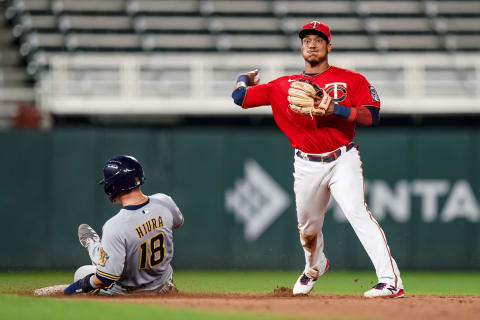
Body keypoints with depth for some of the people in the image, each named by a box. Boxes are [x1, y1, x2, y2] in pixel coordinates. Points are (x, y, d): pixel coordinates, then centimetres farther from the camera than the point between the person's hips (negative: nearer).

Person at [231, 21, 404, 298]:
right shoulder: (284, 86, 8)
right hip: (307, 166, 4)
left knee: (357, 211, -23)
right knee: (308, 224, 13)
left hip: (343, 160, -4)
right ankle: (315, 266, 49)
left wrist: (335, 108, -19)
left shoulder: (350, 79, 2)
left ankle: (391, 280, -31)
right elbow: (240, 96, 6)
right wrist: (246, 78, 25)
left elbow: (373, 116, -8)